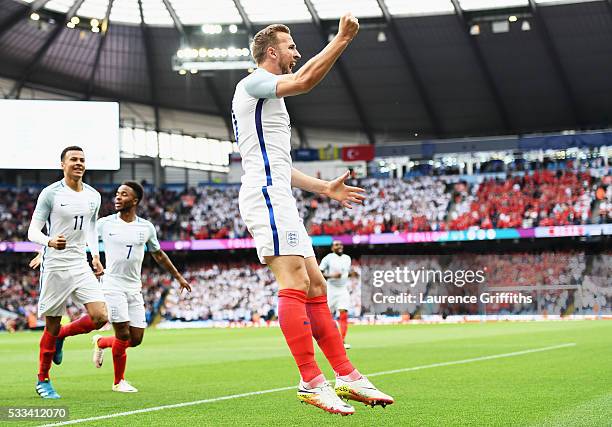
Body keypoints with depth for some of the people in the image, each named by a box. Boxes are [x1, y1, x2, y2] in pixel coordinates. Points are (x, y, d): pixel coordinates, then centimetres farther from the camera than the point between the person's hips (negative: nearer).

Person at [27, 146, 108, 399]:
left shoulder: (93, 196, 9)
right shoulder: (50, 193, -7)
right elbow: (33, 231, -7)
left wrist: (95, 256, 10)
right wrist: (49, 241, -28)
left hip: (81, 266, 5)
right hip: (55, 266, -4)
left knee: (100, 317, -10)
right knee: (52, 325, 2)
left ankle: (61, 336, 19)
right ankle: (43, 381, 19)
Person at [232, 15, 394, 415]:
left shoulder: (269, 96, 28)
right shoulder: (253, 83, -3)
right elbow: (304, 80, -23)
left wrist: (325, 188, 28)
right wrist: (342, 39, -17)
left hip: (279, 199, 11)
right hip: (265, 194, -11)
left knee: (315, 285, 6)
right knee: (295, 283, -17)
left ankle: (348, 377, 6)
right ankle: (312, 382, -19)